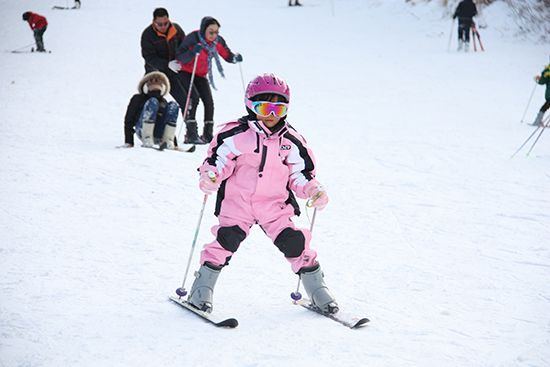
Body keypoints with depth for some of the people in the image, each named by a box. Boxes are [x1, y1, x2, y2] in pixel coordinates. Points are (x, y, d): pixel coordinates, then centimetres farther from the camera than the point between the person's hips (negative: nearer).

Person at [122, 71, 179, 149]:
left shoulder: (164, 102, 31)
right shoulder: (138, 99, 19)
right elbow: (129, 120, 12)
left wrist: (174, 143, 16)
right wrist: (129, 142, -1)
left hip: (159, 136, 3)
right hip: (143, 130, -3)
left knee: (173, 105, -14)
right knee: (153, 102, -25)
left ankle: (168, 141, -24)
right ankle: (147, 139, -32)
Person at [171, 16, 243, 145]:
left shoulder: (218, 41, -10)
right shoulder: (193, 38, -26)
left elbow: (227, 56, -1)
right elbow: (180, 58, -29)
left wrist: (235, 58, -23)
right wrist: (193, 52, -46)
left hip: (201, 75, 5)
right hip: (186, 72, -5)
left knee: (209, 101, -7)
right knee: (194, 97, -22)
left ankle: (208, 135, 3)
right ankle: (191, 134, -21)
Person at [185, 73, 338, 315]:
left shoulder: (291, 141, 6)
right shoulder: (237, 134, -5)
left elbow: (301, 174, 13)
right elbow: (218, 158, -4)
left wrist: (314, 191, -4)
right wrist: (210, 176, -24)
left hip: (275, 204, 2)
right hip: (238, 202, -2)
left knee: (293, 241, -8)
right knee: (227, 238, -19)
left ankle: (315, 286, 10)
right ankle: (203, 287, -5)